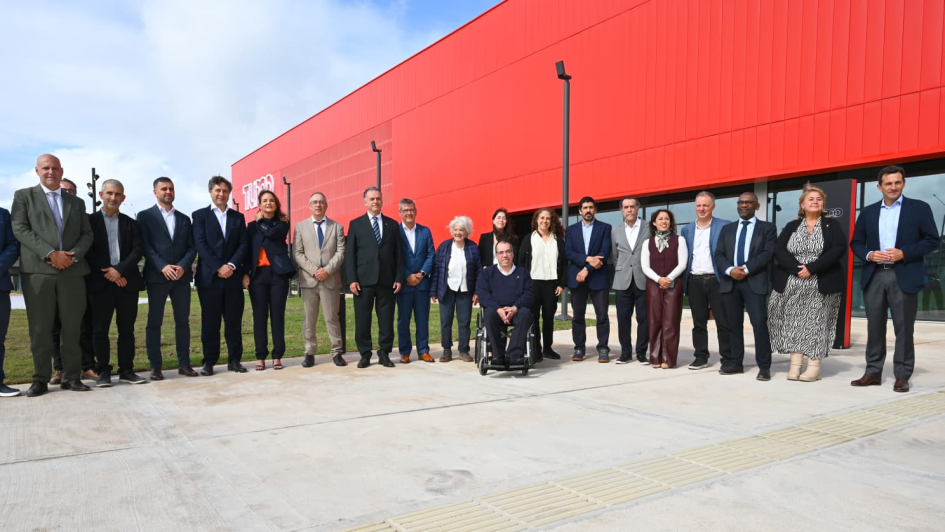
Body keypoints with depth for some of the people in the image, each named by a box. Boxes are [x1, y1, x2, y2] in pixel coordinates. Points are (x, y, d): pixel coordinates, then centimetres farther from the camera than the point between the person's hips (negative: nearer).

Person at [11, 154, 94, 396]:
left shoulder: (77, 202, 19)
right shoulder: (23, 196, 10)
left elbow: (87, 234, 11)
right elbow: (20, 229, -2)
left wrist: (73, 255, -8)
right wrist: (50, 254, -14)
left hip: (72, 271, 2)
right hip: (38, 271, -2)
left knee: (72, 328, 3)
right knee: (39, 329, 1)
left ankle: (71, 377, 10)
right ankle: (41, 379, 9)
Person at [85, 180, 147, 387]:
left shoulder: (130, 223, 14)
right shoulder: (90, 220, 6)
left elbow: (138, 250, 2)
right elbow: (87, 250, -3)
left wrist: (120, 270, -11)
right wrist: (108, 271, -12)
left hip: (127, 281, 2)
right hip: (101, 281, -2)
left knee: (127, 329, 5)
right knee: (100, 329, 1)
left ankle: (126, 370, 11)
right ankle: (103, 371, 9)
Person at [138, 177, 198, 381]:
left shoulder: (184, 218, 16)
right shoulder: (145, 216, 5)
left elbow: (192, 247, 9)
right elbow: (145, 246, -4)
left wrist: (183, 266, -9)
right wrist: (163, 267, -17)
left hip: (182, 276, 3)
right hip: (157, 276, -3)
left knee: (183, 321, 5)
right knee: (154, 322, 0)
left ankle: (184, 363, 10)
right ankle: (156, 366, 5)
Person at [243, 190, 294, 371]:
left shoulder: (282, 223, 8)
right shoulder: (253, 226, 14)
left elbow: (270, 233, -15)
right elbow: (247, 250, 9)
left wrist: (261, 221, 5)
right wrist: (245, 273, -2)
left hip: (278, 274, -2)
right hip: (258, 274, 2)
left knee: (277, 315, 0)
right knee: (259, 316, 2)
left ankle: (277, 356, 6)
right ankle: (261, 356, 7)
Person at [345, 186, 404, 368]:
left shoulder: (392, 224, 11)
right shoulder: (355, 224, 7)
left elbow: (397, 254, 9)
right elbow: (350, 254, 2)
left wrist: (399, 278, 1)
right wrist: (352, 279, -7)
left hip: (387, 280, 1)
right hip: (363, 280, -1)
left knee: (386, 319, 4)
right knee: (362, 320, 3)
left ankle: (384, 353, 15)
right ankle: (365, 354, 14)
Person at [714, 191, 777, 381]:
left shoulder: (767, 228, 8)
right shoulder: (727, 229, 18)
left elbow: (768, 253, -6)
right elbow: (719, 254, 8)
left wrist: (746, 269, -15)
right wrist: (730, 270, -11)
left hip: (755, 282, -4)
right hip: (730, 282, 4)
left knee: (759, 323, -9)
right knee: (733, 324, 7)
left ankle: (764, 366, -2)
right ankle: (735, 362, 15)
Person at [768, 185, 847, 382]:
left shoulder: (832, 225, 6)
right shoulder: (791, 226, 12)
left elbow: (839, 249, -8)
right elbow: (779, 250, -1)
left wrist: (811, 268, -17)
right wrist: (797, 268, -16)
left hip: (821, 286, -2)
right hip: (792, 285, 2)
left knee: (816, 324, -1)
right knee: (793, 323, 1)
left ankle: (814, 367, 2)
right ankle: (795, 365, 5)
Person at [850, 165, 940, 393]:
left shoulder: (919, 208, 4)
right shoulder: (867, 212, 12)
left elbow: (932, 240, -1)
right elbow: (856, 243, 13)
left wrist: (904, 253, -14)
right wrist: (869, 254, -7)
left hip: (904, 277, -3)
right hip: (874, 276, 3)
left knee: (903, 328, 1)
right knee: (874, 327, 7)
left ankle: (902, 376, 9)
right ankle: (873, 372, 15)